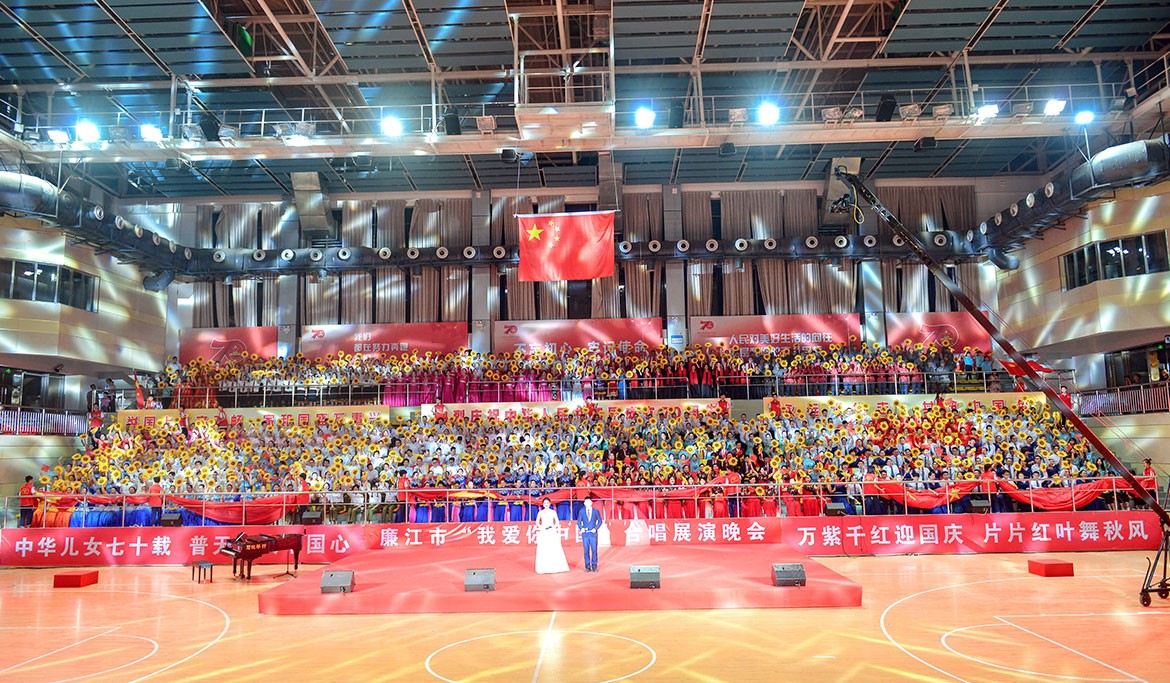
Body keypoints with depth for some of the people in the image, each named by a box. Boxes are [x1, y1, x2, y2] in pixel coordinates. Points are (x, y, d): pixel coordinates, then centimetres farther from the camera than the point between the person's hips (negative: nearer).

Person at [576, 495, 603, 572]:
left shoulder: (596, 511, 5)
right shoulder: (582, 511, 5)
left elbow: (600, 521, 8)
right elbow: (579, 521, 9)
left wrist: (595, 528, -6)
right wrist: (581, 528, -9)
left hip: (593, 534, 0)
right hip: (585, 534, 1)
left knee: (594, 550, -2)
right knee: (586, 551, 1)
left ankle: (594, 566, 6)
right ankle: (588, 567, 8)